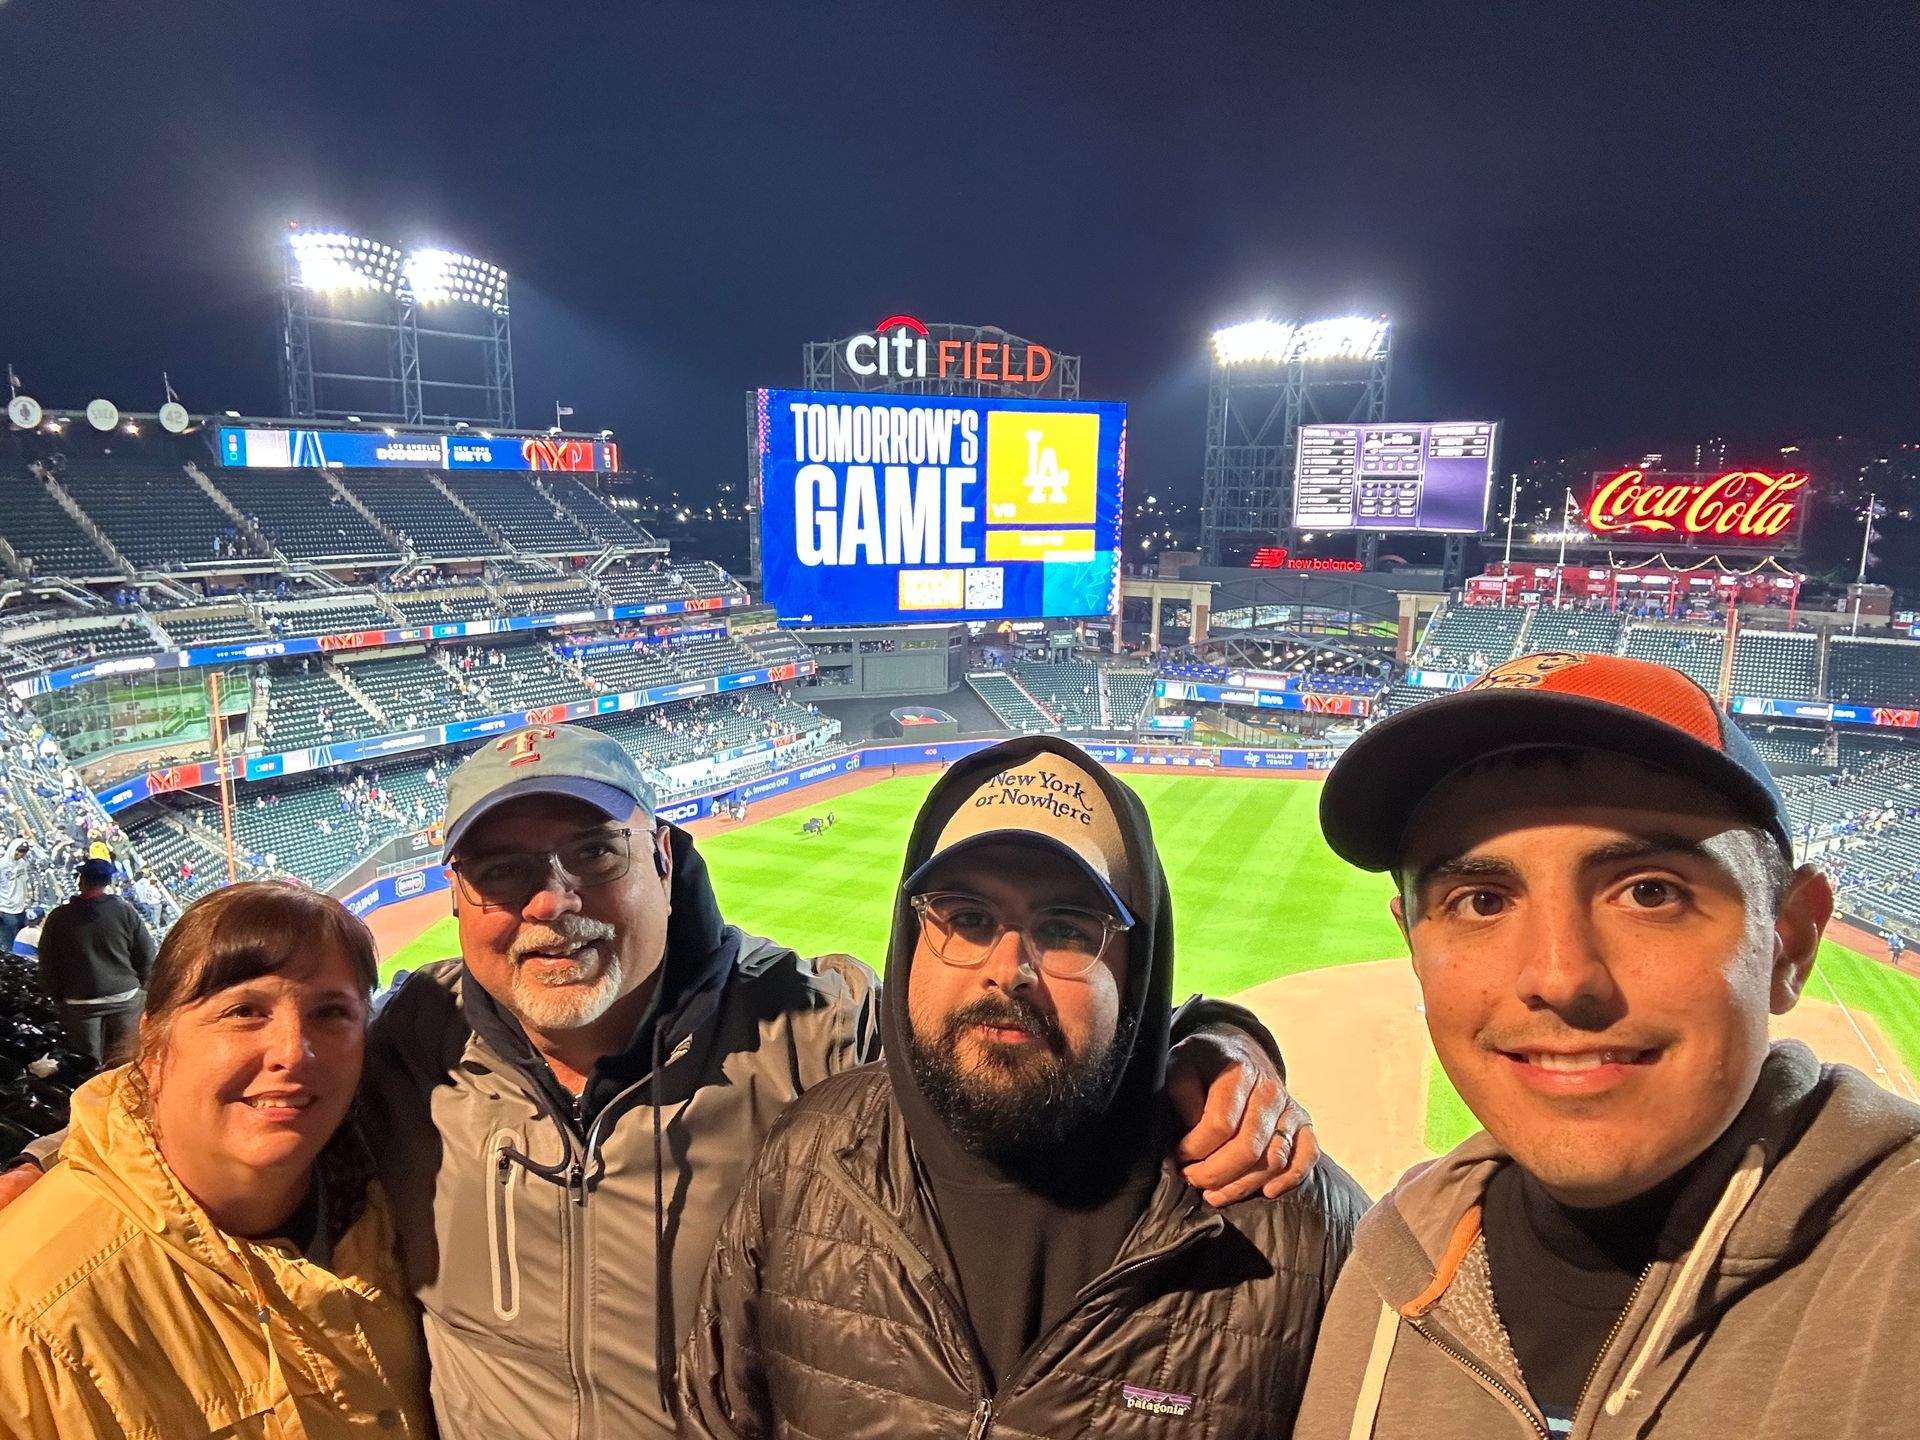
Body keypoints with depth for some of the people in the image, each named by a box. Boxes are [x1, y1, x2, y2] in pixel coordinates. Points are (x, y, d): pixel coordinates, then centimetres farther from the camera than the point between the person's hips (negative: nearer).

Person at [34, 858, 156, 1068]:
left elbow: (47, 963, 5)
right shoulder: (125, 912, -6)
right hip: (124, 998, 0)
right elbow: (146, 957, -2)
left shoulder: (58, 917, -3)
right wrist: (137, 982, 15)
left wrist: (55, 996, 18)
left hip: (79, 1003, 0)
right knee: (123, 1064, 9)